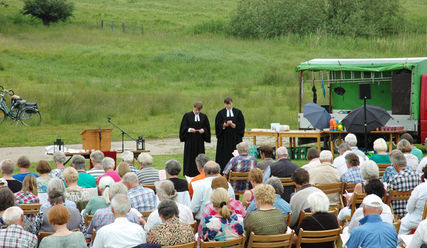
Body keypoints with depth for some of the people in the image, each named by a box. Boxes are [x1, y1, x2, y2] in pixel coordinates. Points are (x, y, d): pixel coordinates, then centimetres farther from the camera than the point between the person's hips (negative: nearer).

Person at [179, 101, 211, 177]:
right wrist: (189, 129, -20)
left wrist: (203, 130, -13)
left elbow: (207, 127, 8)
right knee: (190, 156, -2)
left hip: (199, 140, 2)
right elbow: (183, 127, -2)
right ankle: (188, 174, 4)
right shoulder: (187, 116, -1)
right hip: (190, 140, -2)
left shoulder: (204, 117, 6)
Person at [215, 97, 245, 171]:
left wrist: (234, 125, -15)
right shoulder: (221, 113, 4)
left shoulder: (238, 112, 6)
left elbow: (241, 125, 2)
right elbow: (218, 126, 0)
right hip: (224, 139, 0)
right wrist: (224, 125, -19)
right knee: (224, 156, -4)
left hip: (235, 138, 1)